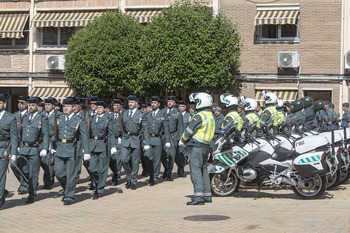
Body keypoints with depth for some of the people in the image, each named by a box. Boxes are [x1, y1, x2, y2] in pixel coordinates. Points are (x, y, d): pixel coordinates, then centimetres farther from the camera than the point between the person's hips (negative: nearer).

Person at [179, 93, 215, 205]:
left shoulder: (200, 116, -16)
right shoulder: (211, 116, 13)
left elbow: (189, 130, -14)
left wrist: (182, 140, 4)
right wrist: (186, 140, 16)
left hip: (196, 146, -9)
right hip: (206, 146, 10)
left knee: (195, 171, -10)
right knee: (204, 170, 15)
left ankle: (198, 197, -15)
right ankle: (207, 195, 20)